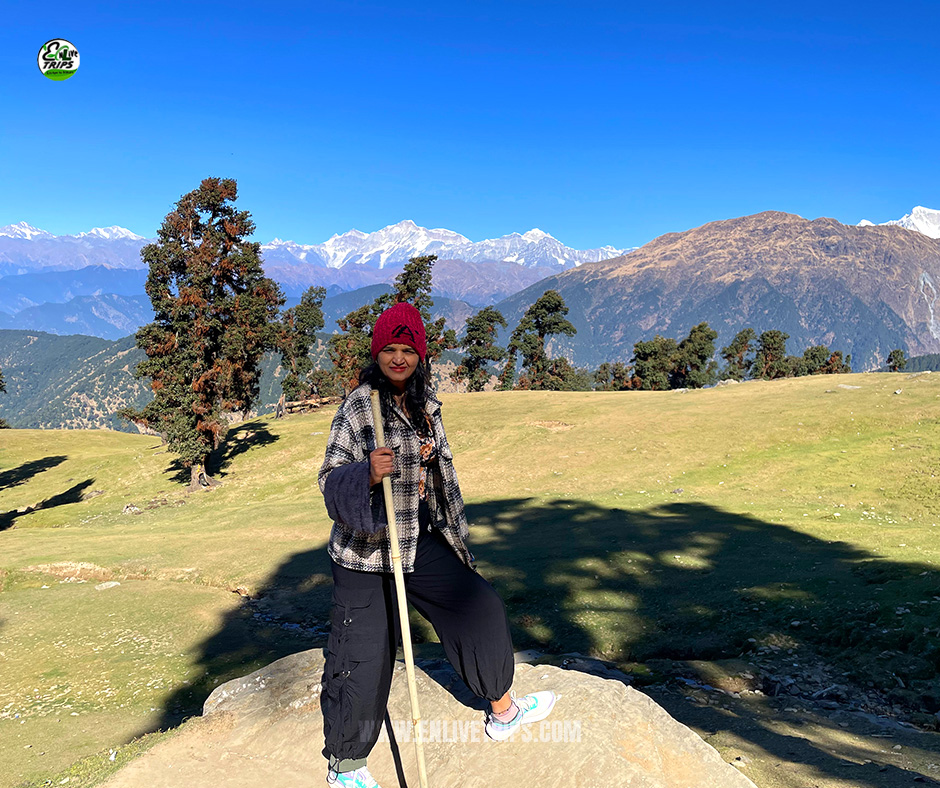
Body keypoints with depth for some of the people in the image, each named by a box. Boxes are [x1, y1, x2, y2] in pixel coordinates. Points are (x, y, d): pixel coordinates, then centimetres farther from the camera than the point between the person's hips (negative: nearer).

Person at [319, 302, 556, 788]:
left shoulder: (424, 402, 5)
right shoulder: (358, 408, -16)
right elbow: (331, 480, -18)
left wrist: (454, 535, 21)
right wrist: (367, 474, -39)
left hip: (421, 542, 7)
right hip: (366, 552, -7)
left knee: (481, 609, 12)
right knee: (364, 656, 0)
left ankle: (503, 712, 35)